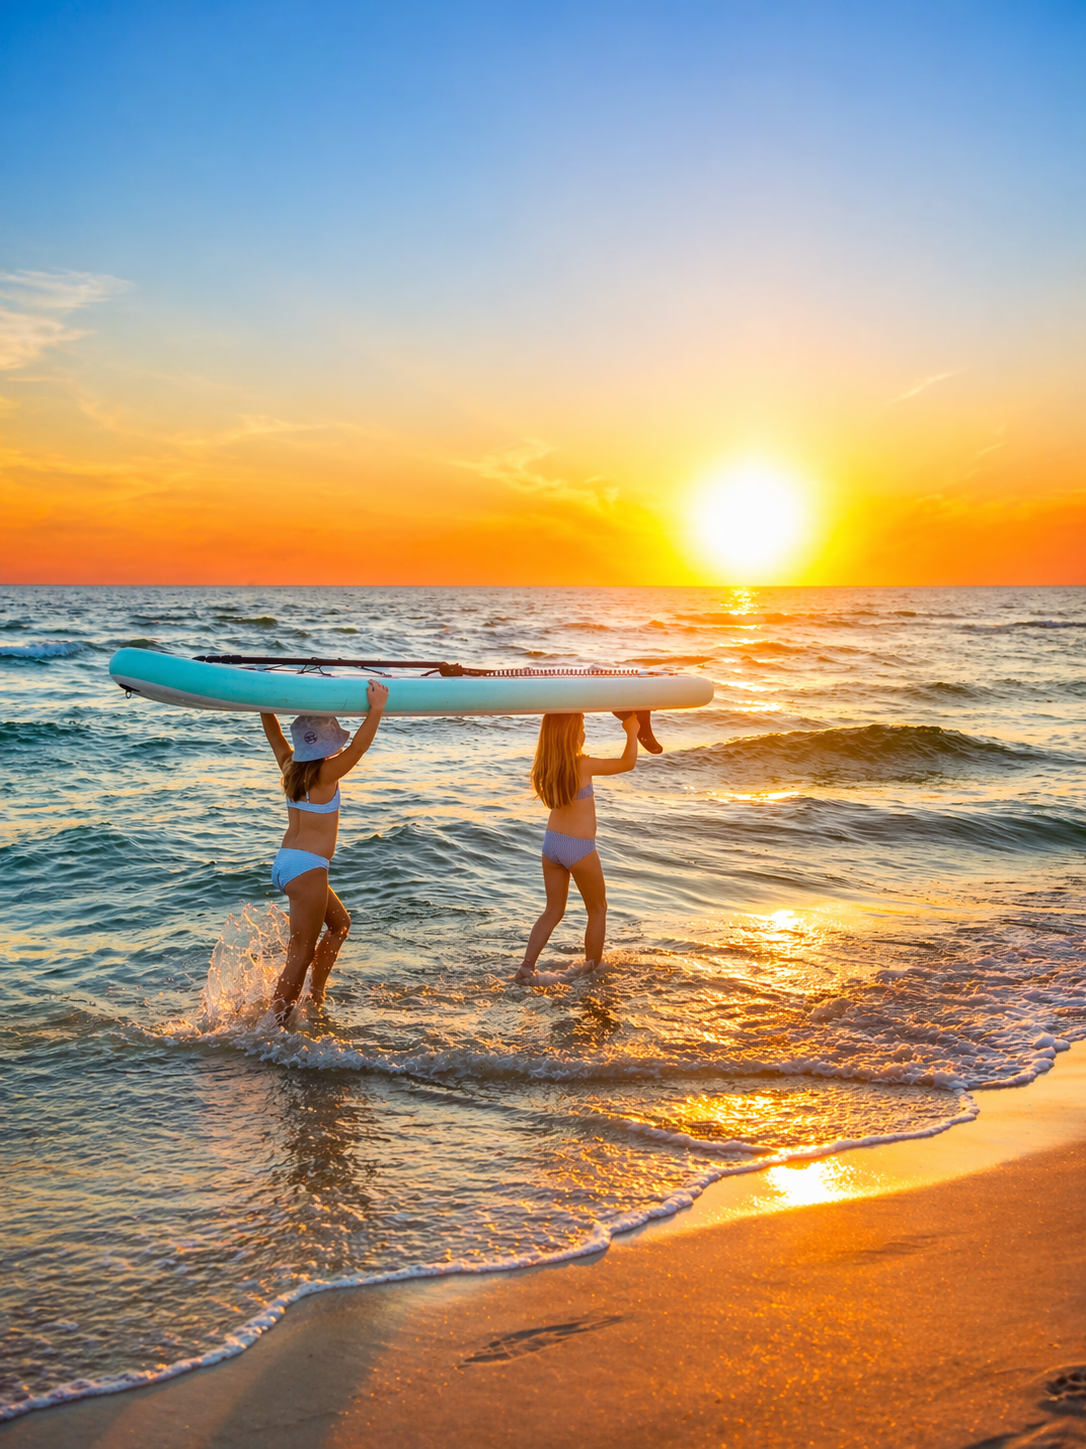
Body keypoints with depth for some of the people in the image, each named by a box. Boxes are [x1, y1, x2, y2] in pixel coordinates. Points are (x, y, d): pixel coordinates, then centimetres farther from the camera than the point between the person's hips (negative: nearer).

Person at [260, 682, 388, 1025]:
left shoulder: (290, 765, 6)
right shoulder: (326, 773, -15)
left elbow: (272, 730, 18)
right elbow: (358, 747, -28)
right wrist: (377, 710, -31)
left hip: (284, 862, 9)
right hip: (306, 868, -9)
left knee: (339, 922, 26)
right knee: (301, 953, -1)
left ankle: (316, 994, 30)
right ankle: (275, 1023, 0)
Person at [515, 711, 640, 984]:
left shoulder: (547, 765, -2)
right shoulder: (583, 765, -20)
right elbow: (628, 763, -11)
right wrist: (632, 731, 4)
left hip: (551, 843, 6)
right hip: (579, 848, -6)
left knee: (553, 911, 17)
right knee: (598, 909, 17)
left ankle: (526, 967, 7)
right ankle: (592, 968, 25)